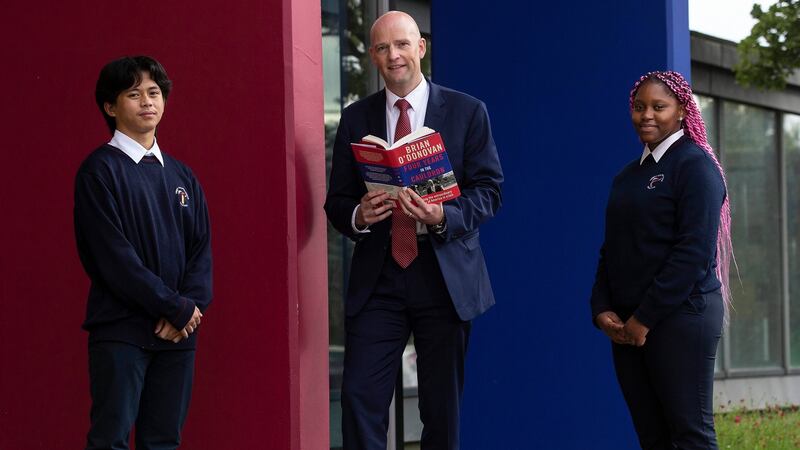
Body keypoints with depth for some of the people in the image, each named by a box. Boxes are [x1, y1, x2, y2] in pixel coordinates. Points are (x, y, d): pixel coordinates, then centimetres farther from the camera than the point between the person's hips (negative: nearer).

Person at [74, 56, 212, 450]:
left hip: (179, 330, 6)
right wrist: (177, 309, -12)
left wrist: (193, 305, -7)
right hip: (120, 330, -6)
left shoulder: (181, 176, 16)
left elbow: (202, 248, 11)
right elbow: (113, 255, -12)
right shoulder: (100, 170, -3)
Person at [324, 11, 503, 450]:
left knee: (442, 408, 6)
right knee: (360, 397, -8)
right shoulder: (356, 117, 8)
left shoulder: (466, 112, 3)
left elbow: (489, 189, -1)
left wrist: (444, 216, -20)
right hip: (378, 277, 1)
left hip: (445, 276, -1)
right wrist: (358, 216, -14)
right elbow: (337, 201, 9)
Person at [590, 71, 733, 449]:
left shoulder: (695, 165, -5)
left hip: (681, 316, -7)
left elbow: (695, 251, -14)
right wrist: (602, 309, 1)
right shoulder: (628, 175, 17)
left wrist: (646, 318, -15)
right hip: (627, 325, 7)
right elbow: (611, 250, 18)